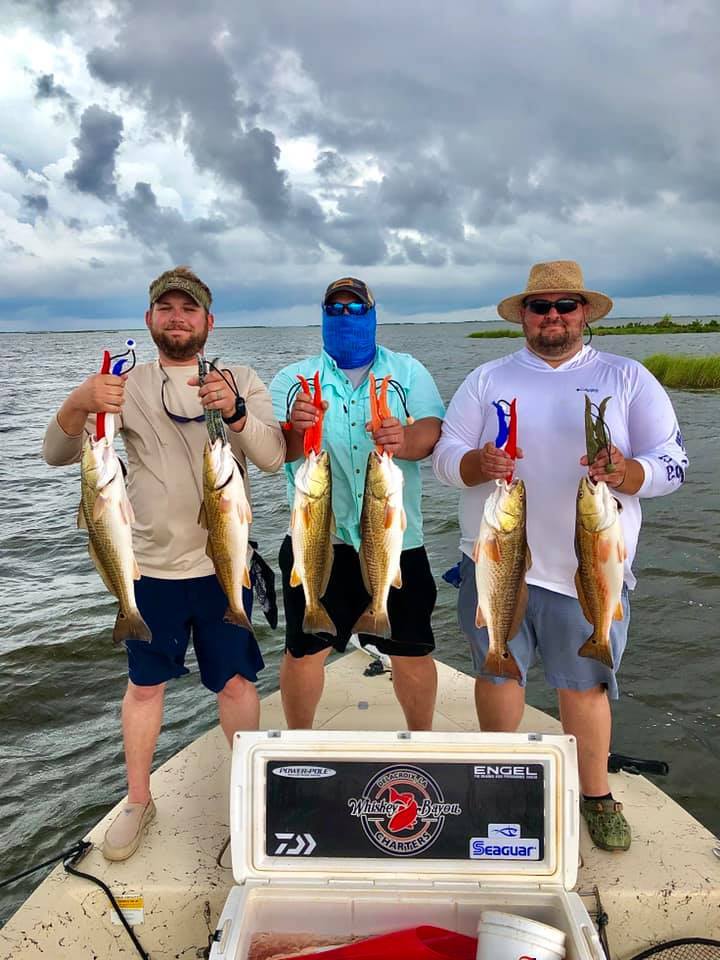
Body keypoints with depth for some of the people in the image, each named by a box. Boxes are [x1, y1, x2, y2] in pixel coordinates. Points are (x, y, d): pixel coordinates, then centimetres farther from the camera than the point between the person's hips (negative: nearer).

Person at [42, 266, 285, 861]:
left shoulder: (241, 382, -1)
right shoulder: (127, 386, 1)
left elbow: (274, 458, -14)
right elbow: (59, 454, -7)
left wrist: (234, 411, -34)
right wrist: (78, 405, -29)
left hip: (223, 564, 0)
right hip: (151, 565, 1)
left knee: (237, 681, 10)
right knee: (145, 683, 13)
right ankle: (138, 802, 33)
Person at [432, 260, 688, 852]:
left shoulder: (627, 377, 5)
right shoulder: (486, 379, 8)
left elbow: (673, 464, 0)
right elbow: (445, 458, 3)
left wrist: (626, 474, -22)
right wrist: (479, 464, -20)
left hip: (587, 568, -1)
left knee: (585, 684, 8)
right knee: (498, 671, 12)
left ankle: (596, 795, 29)